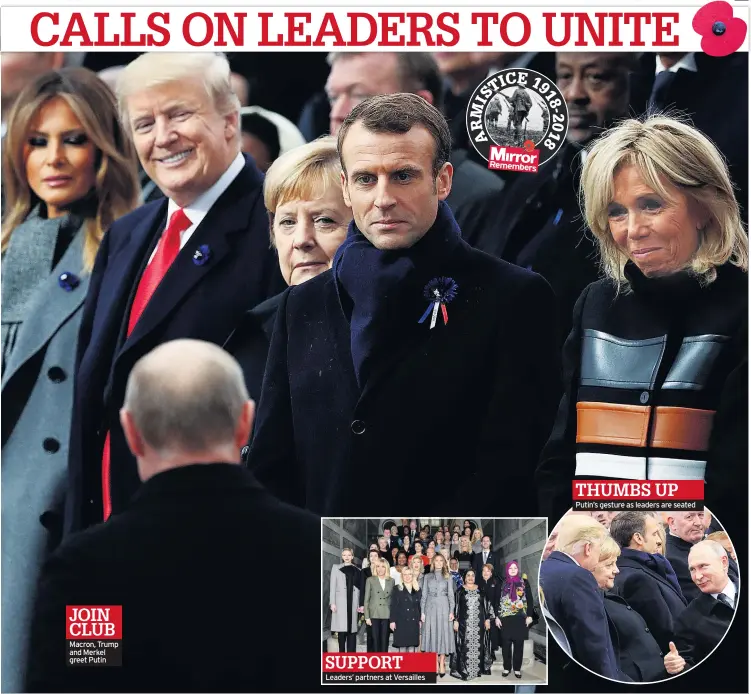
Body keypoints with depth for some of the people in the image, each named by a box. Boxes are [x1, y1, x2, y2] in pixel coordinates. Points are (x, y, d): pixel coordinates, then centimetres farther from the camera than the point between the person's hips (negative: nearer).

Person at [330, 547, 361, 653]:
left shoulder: (357, 570, 13)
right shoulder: (336, 568, 10)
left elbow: (359, 588, 10)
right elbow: (332, 586, 5)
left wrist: (359, 604, 2)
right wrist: (332, 602, -5)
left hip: (353, 603, 1)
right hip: (340, 602, -1)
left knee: (352, 629, -2)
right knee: (342, 629, -6)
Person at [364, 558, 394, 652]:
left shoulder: (391, 581, 9)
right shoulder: (370, 580, 4)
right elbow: (366, 599, 3)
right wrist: (367, 617, -3)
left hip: (387, 615, 1)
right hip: (374, 615, -1)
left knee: (385, 640, 0)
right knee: (376, 640, -1)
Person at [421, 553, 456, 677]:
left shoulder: (447, 577, 9)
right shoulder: (428, 577, 11)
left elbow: (451, 595, 5)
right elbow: (424, 595, 9)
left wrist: (451, 611, -4)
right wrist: (422, 612, 1)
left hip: (443, 608, -1)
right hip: (430, 608, 1)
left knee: (443, 634, -4)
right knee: (432, 634, -1)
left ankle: (442, 663, -2)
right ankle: (435, 665, 2)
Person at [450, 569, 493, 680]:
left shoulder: (480, 590, 10)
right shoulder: (460, 591, 5)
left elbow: (487, 604, 10)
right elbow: (456, 606, 2)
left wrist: (487, 619, 3)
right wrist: (456, 620, -5)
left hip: (479, 623, 2)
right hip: (464, 623, -2)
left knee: (478, 645, 2)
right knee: (465, 645, -4)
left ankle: (477, 669, 7)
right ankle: (464, 669, -2)